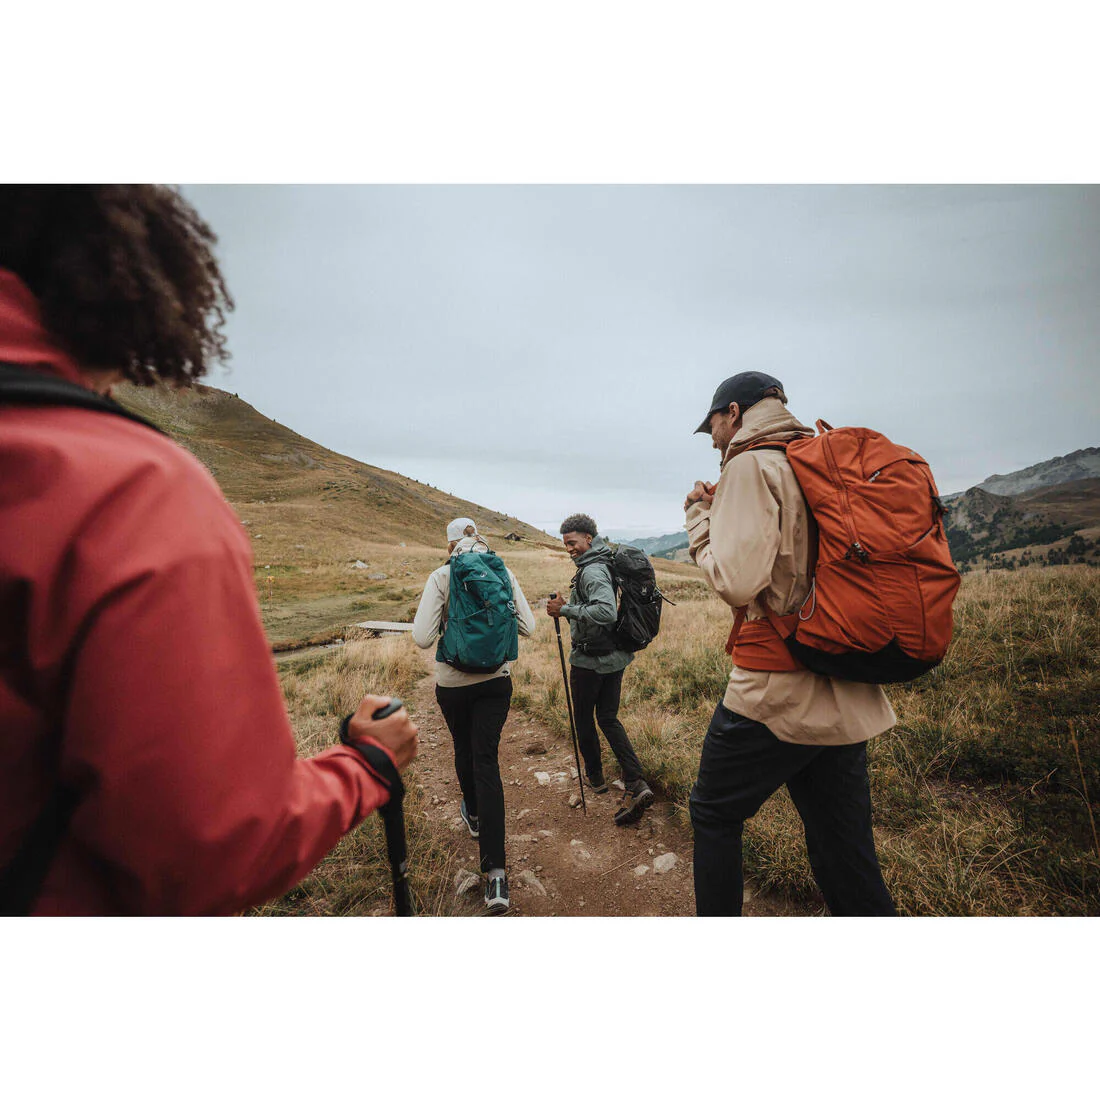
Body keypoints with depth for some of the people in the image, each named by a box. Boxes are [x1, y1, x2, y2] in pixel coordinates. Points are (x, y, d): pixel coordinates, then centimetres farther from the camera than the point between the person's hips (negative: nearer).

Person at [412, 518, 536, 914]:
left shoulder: (441, 577, -11)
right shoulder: (504, 573, -3)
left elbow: (423, 637, -17)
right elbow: (527, 627, -2)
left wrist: (447, 623, 4)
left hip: (454, 682, -1)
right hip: (496, 680, 2)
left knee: (464, 749, 23)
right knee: (486, 761, 2)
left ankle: (473, 815, 50)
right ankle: (496, 874, -3)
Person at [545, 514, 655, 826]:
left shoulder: (592, 571, -21)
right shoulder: (604, 564, 9)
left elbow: (607, 611, -36)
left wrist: (566, 610, -30)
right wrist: (566, 606, 14)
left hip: (589, 659, -9)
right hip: (614, 656, 9)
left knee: (583, 718, 13)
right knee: (608, 718, 14)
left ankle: (594, 776, 31)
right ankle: (635, 784, 4)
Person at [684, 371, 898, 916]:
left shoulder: (751, 465, -11)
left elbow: (736, 581, -22)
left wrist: (699, 516, -5)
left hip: (775, 691, -7)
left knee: (713, 813, 15)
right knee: (846, 859, 18)